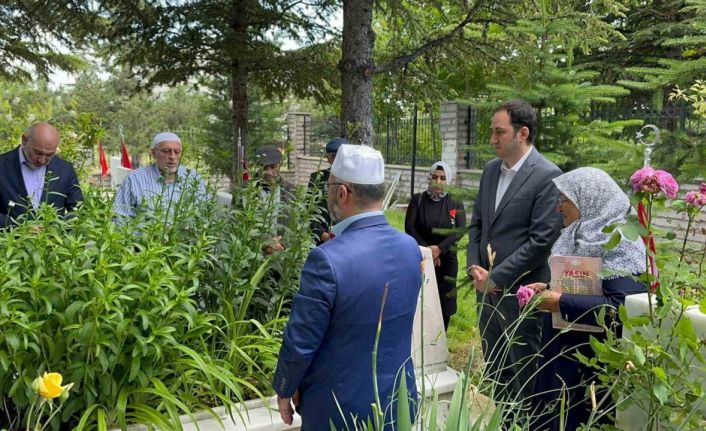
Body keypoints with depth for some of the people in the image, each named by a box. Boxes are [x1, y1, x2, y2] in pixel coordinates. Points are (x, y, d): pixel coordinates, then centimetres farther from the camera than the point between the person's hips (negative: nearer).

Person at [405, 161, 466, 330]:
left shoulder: (456, 205, 3)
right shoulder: (417, 200, 1)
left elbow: (460, 231, -9)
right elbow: (409, 227, -6)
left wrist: (439, 249, -21)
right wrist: (426, 249, -16)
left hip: (446, 260, 1)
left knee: (444, 303, 3)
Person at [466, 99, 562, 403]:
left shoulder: (547, 176, -14)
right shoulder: (491, 170, 9)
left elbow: (542, 240, -18)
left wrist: (496, 277, -16)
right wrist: (475, 269, 0)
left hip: (520, 291, -7)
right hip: (487, 287, 7)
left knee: (524, 372, 9)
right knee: (494, 368, 19)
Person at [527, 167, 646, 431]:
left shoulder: (619, 243, -19)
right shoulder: (579, 236, 7)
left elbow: (622, 307, -29)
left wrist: (561, 303, -24)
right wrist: (548, 290, 1)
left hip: (595, 362, -8)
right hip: (563, 351, 8)